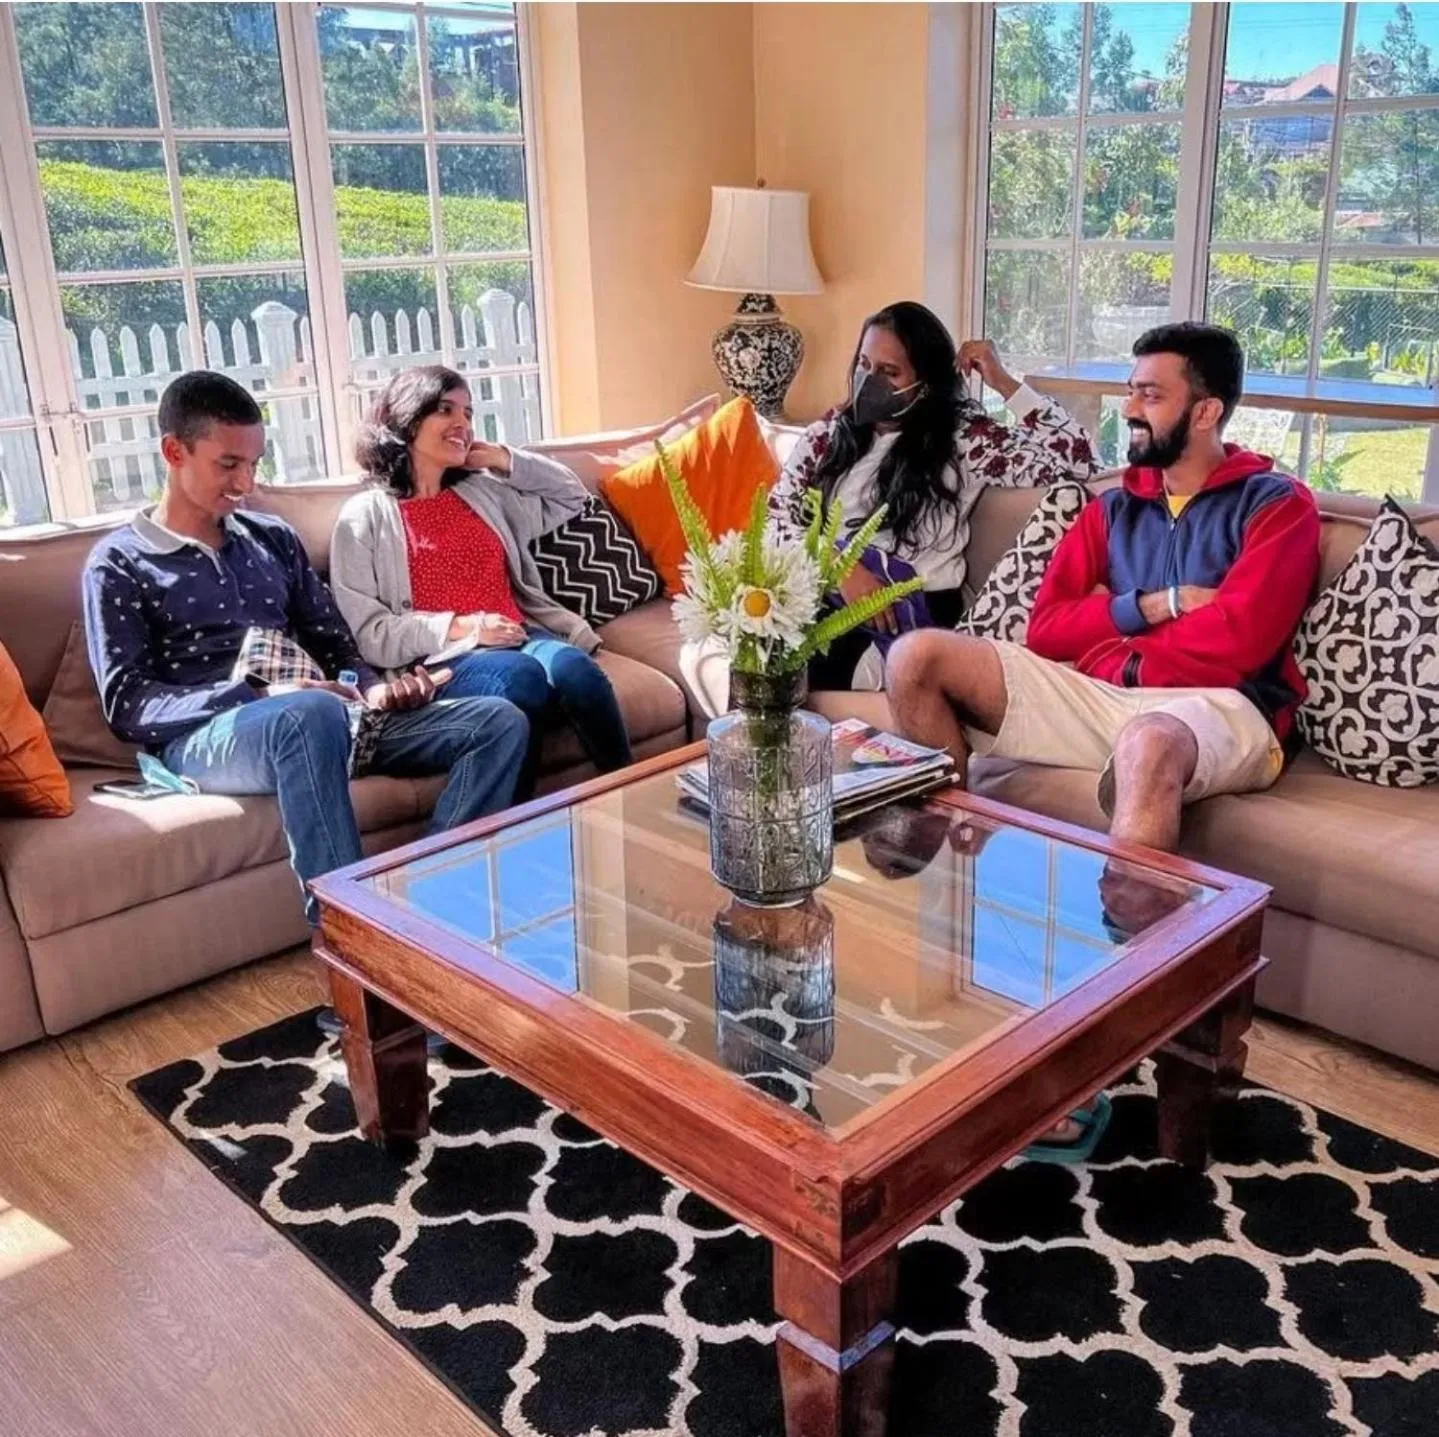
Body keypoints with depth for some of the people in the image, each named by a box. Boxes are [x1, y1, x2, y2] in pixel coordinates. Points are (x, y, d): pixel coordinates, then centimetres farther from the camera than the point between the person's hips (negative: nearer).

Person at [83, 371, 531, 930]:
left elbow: (334, 646, 20)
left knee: (501, 722, -14)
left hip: (319, 717, 6)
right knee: (311, 714, -42)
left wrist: (372, 687, -5)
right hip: (204, 736, -5)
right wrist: (259, 695, -18)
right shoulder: (119, 562, 7)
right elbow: (127, 703, -3)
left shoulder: (274, 538, 22)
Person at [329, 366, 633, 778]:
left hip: (519, 636, 4)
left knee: (572, 666, -31)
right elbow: (364, 633, -3)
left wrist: (503, 459, 19)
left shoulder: (483, 492, 23)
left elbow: (571, 495, 33)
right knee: (521, 675, -36)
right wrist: (457, 629, -14)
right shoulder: (366, 515, 6)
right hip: (441, 659, -4)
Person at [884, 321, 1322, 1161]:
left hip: (1215, 710, -6)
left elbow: (1234, 641, -11)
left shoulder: (1277, 503, 5)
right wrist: (1152, 607, -3)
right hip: (1093, 695, 6)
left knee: (1146, 748, -44)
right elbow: (1046, 629, 11)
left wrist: (1109, 629, 1)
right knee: (917, 659, -11)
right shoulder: (1115, 506, 21)